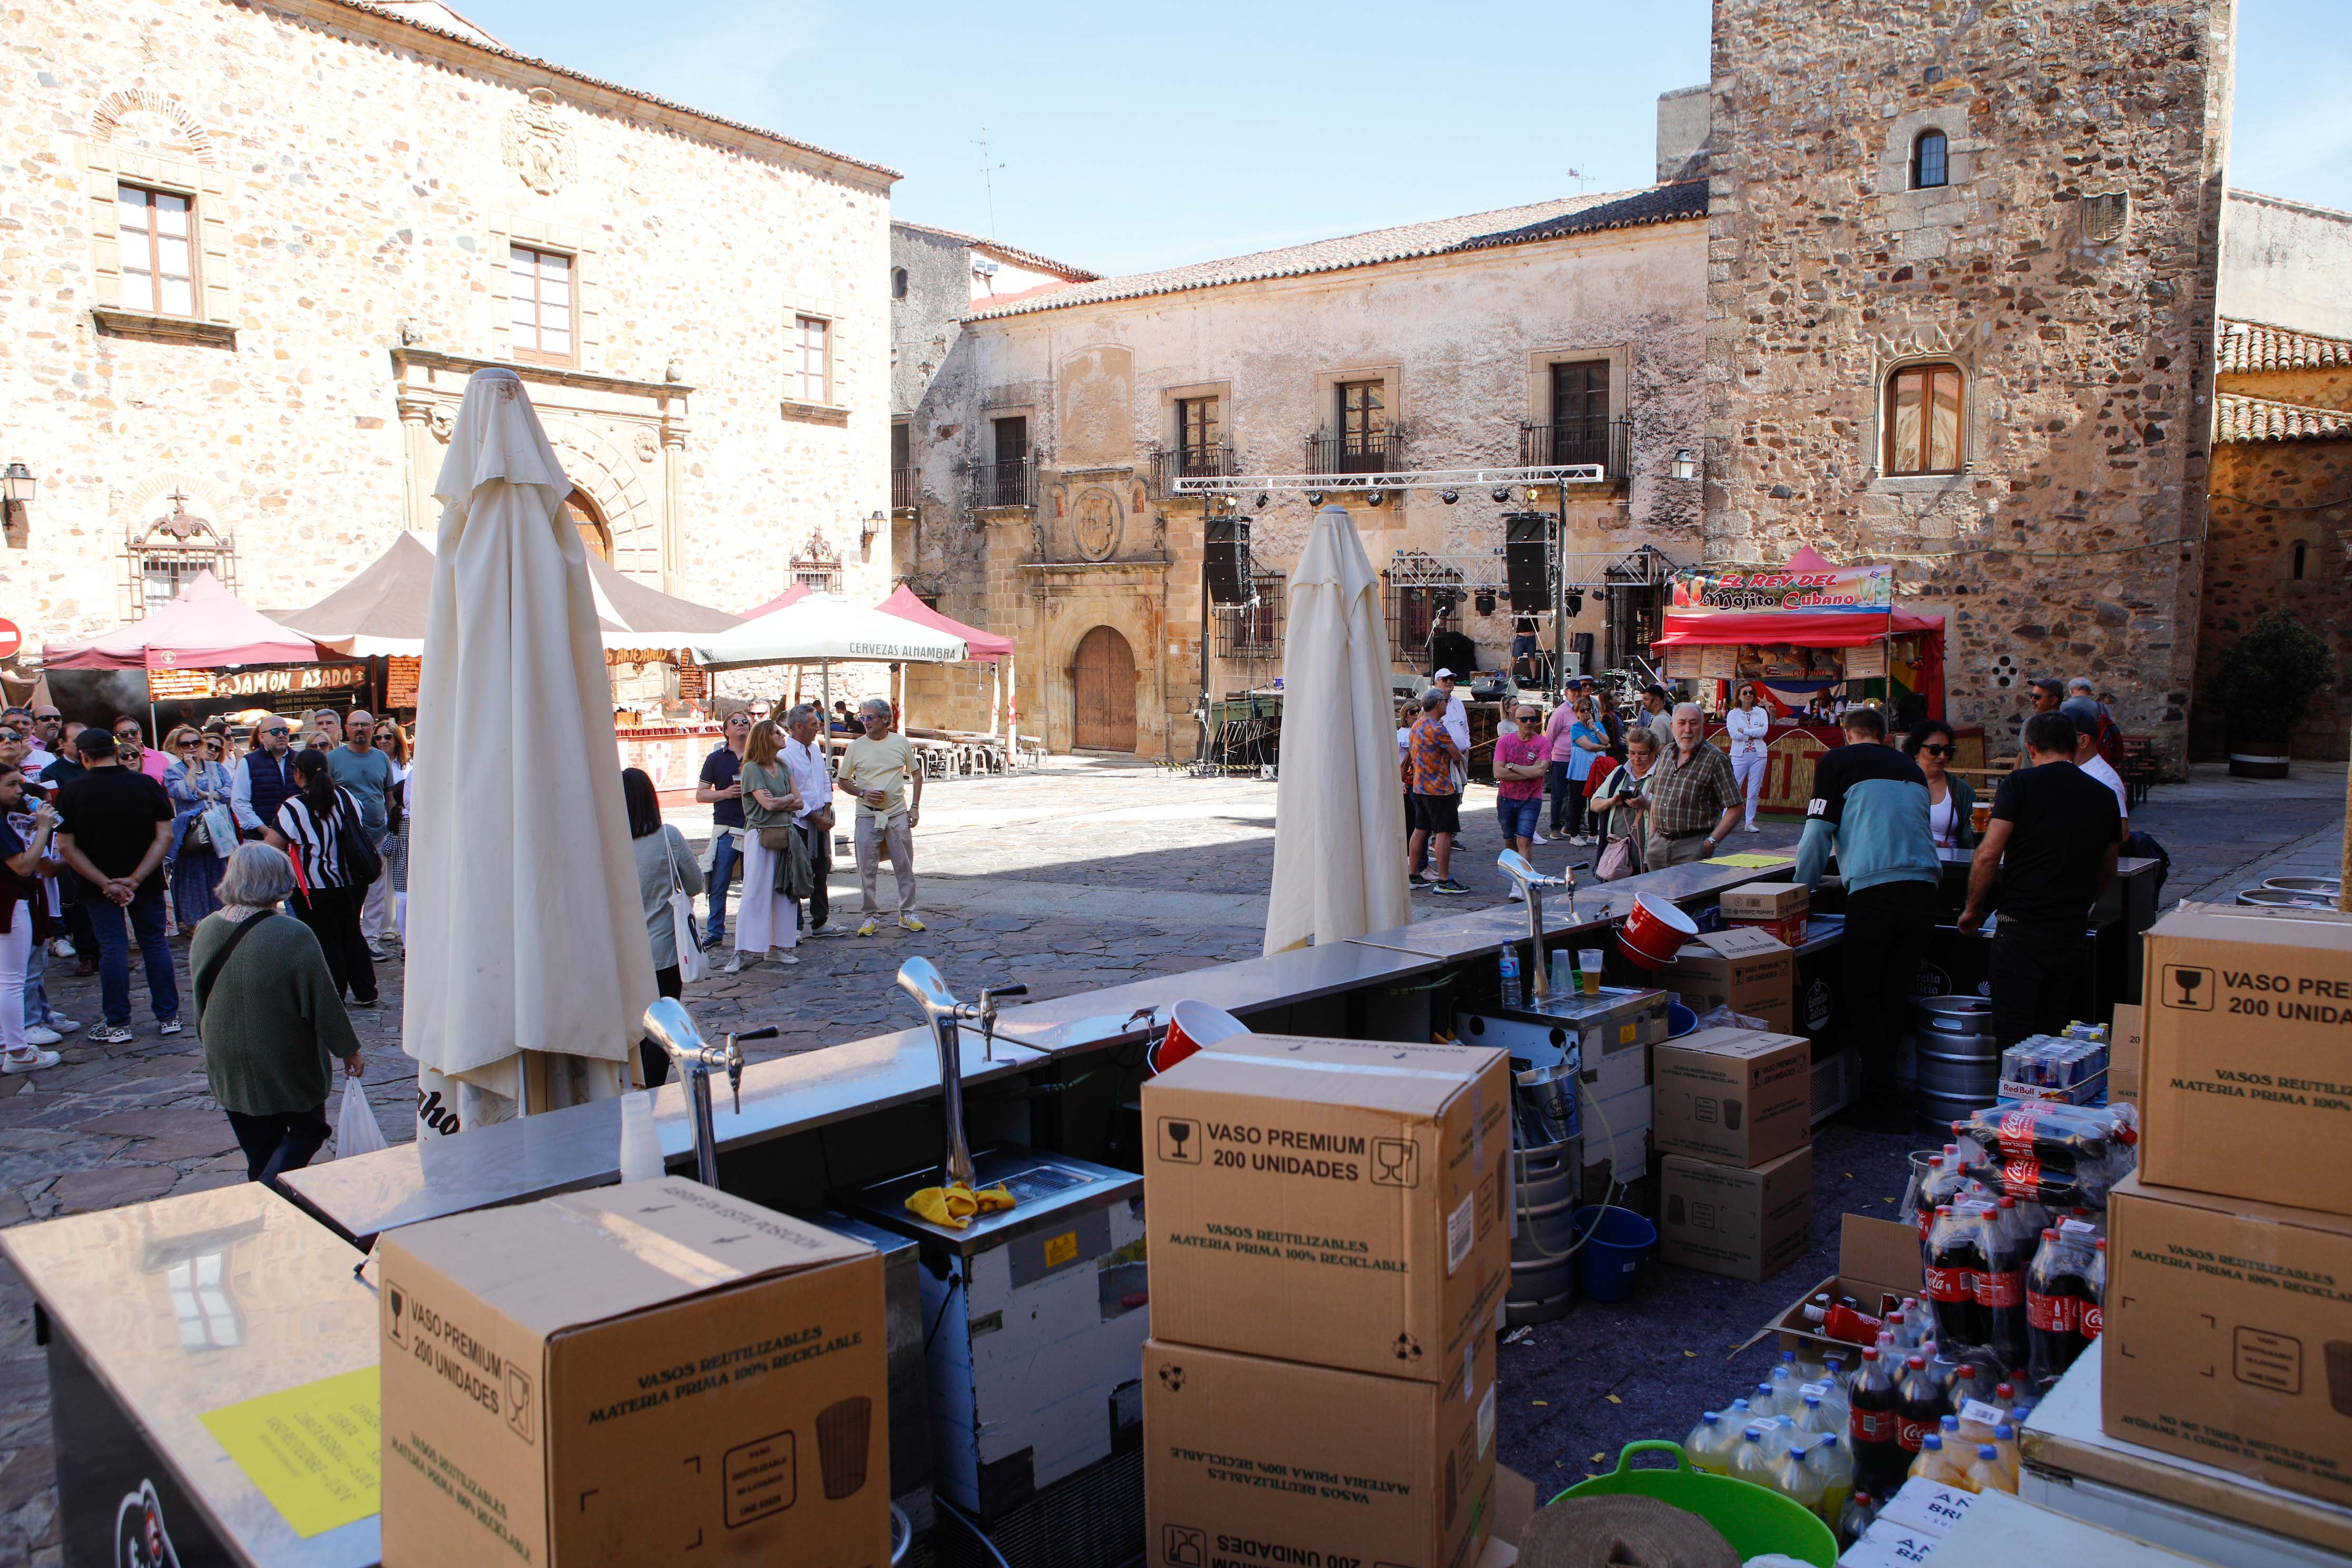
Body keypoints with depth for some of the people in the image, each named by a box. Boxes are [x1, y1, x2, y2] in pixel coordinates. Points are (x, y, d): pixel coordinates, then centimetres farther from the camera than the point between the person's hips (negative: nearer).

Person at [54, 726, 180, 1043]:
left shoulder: (71, 792, -7)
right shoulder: (148, 785, -5)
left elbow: (66, 846, -10)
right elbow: (165, 836, -11)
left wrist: (105, 883, -12)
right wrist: (136, 879, -13)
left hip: (98, 885, -1)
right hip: (148, 883, 1)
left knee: (112, 950, 3)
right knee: (155, 944, 10)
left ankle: (118, 1025, 7)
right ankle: (168, 1017, 12)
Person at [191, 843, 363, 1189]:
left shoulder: (205, 931, -3)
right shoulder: (294, 936, -23)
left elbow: (199, 1001, 10)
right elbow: (324, 1001, -16)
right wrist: (349, 1050, -3)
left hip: (227, 1066, 5)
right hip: (288, 1066, -5)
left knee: (259, 1148, 17)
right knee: (307, 1132, 12)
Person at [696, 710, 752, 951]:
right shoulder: (716, 758, 7)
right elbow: (700, 794, 7)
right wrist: (725, 793, -10)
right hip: (725, 829, 0)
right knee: (718, 884, 1)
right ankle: (715, 932, 11)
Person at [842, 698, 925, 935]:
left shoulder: (901, 743, 2)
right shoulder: (856, 747, 1)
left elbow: (917, 774, 12)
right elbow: (843, 781, 8)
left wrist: (915, 806, 3)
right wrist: (863, 793, -10)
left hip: (898, 814, 0)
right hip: (867, 816, 0)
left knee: (905, 867, 5)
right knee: (867, 869, 1)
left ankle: (907, 914, 15)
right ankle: (872, 916, 12)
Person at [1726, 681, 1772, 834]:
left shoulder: (1761, 712, 7)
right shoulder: (1732, 714, 3)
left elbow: (1764, 731, -8)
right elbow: (1734, 734, -12)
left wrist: (1744, 731, -10)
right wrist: (1754, 733, -9)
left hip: (1758, 755, 2)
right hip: (1739, 755, -2)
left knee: (1754, 792, 5)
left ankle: (1750, 823, 12)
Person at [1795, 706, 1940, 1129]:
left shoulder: (1838, 761, 6)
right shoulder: (1911, 768, 21)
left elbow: (1818, 833, 1)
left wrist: (1801, 892, 12)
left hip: (1874, 888, -5)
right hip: (1924, 885, 5)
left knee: (1861, 995, 4)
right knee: (1896, 994, 15)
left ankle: (1883, 1106, 4)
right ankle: (1891, 1092, 21)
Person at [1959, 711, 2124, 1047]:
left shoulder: (2021, 783, -6)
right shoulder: (2103, 795, 9)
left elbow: (1988, 854, -12)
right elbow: (2107, 873, 18)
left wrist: (1973, 910, 1)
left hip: (2022, 929, -5)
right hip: (2072, 931, 5)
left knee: (2012, 1037, -3)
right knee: (2051, 1034, 14)